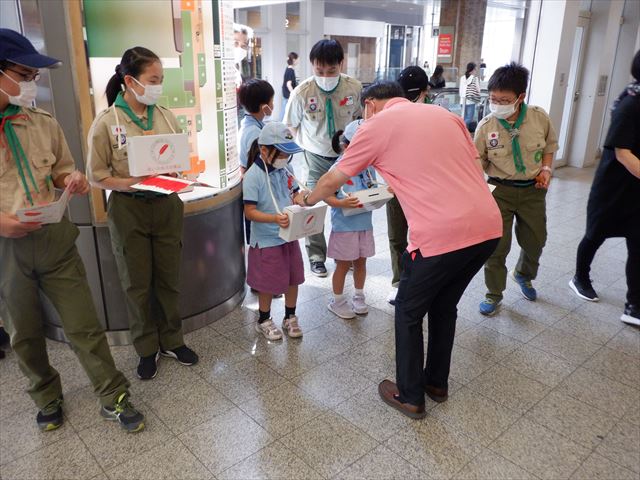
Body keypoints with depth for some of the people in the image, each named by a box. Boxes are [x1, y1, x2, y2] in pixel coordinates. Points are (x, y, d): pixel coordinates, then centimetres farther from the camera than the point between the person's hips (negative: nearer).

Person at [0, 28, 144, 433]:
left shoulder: (45, 124, 0)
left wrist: (71, 180, -9)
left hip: (55, 238, 1)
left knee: (84, 325, 6)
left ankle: (115, 398, 20)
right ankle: (47, 399, 39)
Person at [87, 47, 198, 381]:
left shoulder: (166, 117, 2)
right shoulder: (106, 123, -8)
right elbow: (97, 176, -7)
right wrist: (133, 184, -21)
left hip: (167, 206, 3)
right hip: (128, 209, -3)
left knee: (169, 278, 12)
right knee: (137, 283, 9)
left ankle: (171, 341, 30)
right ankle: (146, 349, 26)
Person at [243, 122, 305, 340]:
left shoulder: (286, 169, 1)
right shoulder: (253, 176, -18)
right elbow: (250, 212, -20)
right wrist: (275, 219, -33)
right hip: (266, 240, -6)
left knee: (293, 278, 15)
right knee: (268, 284, 8)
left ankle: (290, 317, 36)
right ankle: (264, 320, 31)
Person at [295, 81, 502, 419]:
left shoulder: (377, 125, 3)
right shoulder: (443, 113, 18)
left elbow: (332, 180, 10)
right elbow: (470, 166, 18)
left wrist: (307, 199, 31)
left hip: (442, 235, -7)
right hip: (489, 226, 7)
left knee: (408, 313, 16)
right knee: (444, 307, 26)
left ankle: (409, 397, 29)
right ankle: (437, 382, 42)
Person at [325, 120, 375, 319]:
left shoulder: (368, 166, 2)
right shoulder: (338, 168, -15)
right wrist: (341, 203, -32)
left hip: (365, 223, 5)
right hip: (344, 225, -5)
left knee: (360, 261, 18)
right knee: (343, 264, 8)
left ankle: (359, 297, 36)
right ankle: (337, 301, 26)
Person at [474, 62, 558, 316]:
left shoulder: (539, 118, -10)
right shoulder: (486, 126, -15)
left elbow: (550, 144, 10)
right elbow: (477, 162, -8)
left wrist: (546, 168, -3)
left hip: (533, 190, 3)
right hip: (501, 190, -2)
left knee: (535, 240, 16)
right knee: (497, 245, -1)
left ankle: (523, 275, 48)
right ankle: (494, 293, 19)